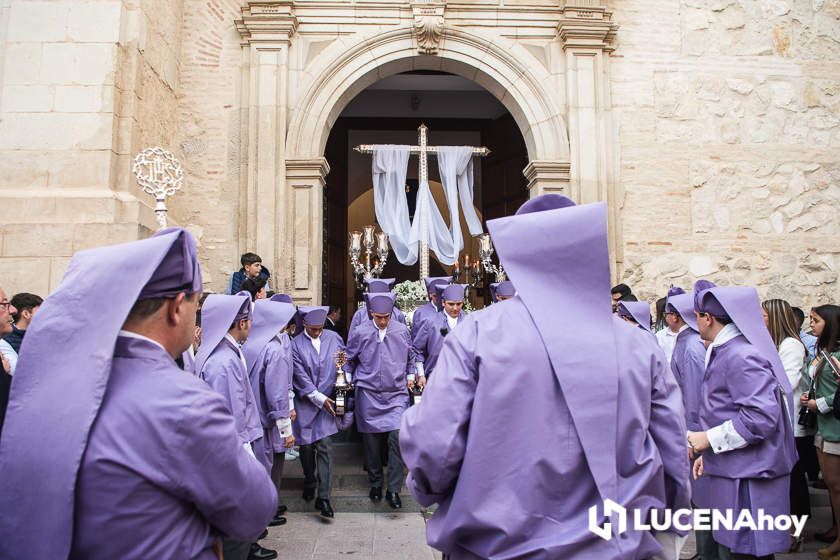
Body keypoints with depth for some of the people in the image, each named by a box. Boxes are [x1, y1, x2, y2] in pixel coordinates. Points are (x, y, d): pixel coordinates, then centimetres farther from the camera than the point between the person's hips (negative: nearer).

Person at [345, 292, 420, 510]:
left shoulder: (401, 330, 0)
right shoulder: (360, 333, -4)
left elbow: (411, 356, 17)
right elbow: (349, 360, 11)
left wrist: (411, 375, 7)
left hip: (396, 394, 0)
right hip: (369, 395, 0)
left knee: (397, 437, -11)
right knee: (372, 441, 8)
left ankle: (394, 490, 1)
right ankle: (375, 484, 28)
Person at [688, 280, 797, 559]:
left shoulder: (740, 356, -19)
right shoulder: (724, 351, 12)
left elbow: (762, 416, -26)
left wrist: (709, 439, -18)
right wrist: (709, 454, 17)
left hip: (747, 480, -10)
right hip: (732, 473, 10)